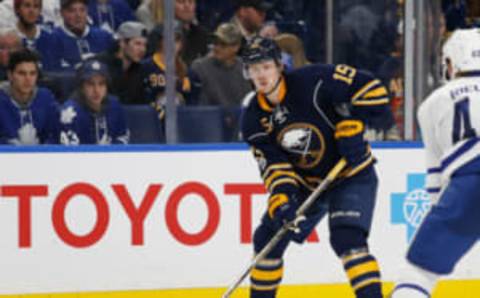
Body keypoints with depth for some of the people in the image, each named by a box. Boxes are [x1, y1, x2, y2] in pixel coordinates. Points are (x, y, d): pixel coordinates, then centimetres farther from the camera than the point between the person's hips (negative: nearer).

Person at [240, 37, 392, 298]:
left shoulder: (313, 81, -23)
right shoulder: (254, 119, -7)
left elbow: (371, 90, -21)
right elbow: (273, 166, -11)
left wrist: (351, 127, -26)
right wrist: (281, 203, -27)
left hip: (352, 176, -6)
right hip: (306, 183, 6)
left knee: (347, 238, -26)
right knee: (268, 238, 6)